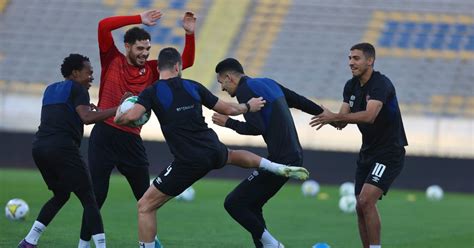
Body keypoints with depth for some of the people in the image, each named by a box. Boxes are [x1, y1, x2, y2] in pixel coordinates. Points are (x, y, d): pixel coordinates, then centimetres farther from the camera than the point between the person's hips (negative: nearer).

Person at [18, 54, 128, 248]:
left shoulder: (50, 89, 23)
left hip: (39, 146, 8)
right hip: (62, 147, -8)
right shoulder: (77, 89, 0)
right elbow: (87, 118, -15)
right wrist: (117, 109, -14)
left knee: (60, 195, 23)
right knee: (88, 200, -5)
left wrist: (83, 108, 32)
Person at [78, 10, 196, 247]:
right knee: (96, 195, -2)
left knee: (145, 196, 8)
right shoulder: (112, 60, 2)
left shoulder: (151, 70, 10)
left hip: (131, 139, 4)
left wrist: (190, 34, -4)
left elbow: (185, 62, 10)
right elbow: (103, 26, -11)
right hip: (104, 136, -4)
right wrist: (139, 19, -11)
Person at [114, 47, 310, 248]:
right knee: (232, 155, 43)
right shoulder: (193, 87, 8)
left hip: (188, 162, -5)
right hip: (214, 151, 5)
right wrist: (249, 107, 36)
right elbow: (228, 109, 15)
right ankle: (280, 168, 32)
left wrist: (117, 118, 3)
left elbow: (131, 116, -21)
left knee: (145, 207, 5)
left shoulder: (151, 93, -4)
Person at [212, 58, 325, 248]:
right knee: (251, 205, 15)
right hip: (294, 157, 9)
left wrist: (228, 123, -5)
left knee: (233, 203, -4)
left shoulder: (245, 90, -9)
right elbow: (299, 101, 25)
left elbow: (256, 128, -19)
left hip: (280, 160, -9)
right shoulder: (268, 83, 17)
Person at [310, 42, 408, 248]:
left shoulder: (381, 84, -20)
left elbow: (369, 116, -34)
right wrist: (329, 118, -21)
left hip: (389, 153, -8)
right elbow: (342, 121, 2)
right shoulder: (351, 86, 6)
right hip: (367, 152, 8)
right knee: (361, 208, 4)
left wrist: (334, 116, -36)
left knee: (366, 201, -21)